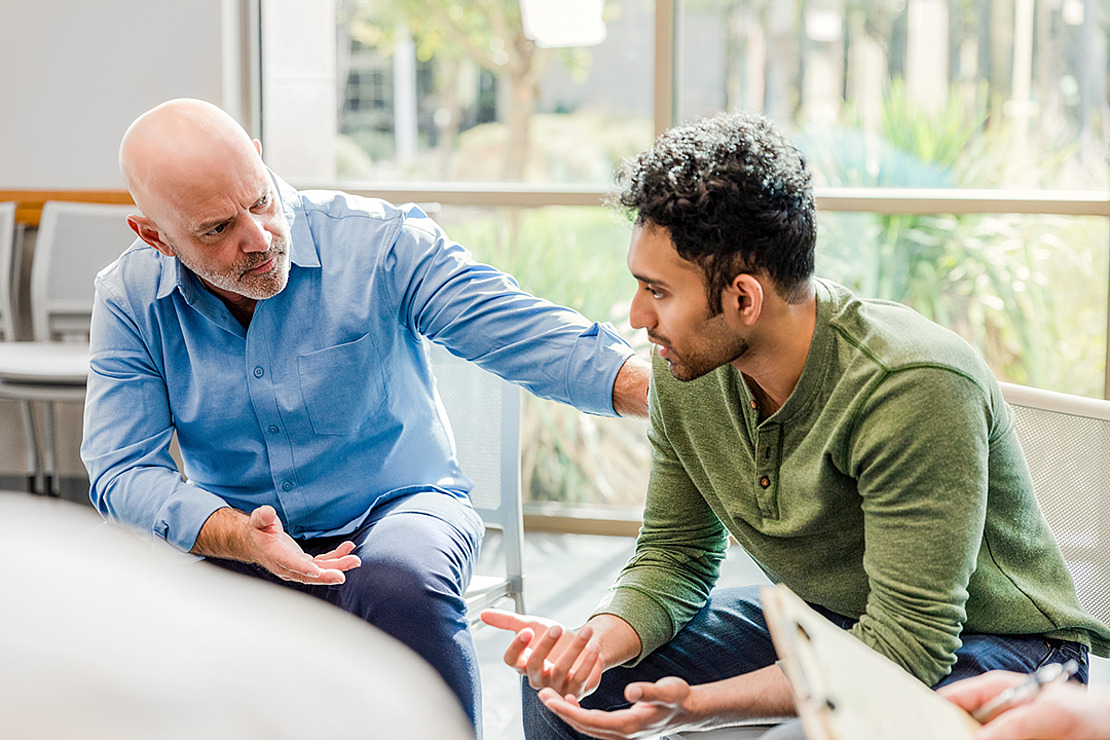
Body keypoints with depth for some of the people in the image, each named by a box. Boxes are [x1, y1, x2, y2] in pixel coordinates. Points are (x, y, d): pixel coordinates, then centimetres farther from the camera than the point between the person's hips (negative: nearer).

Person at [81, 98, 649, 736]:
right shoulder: (130, 299, -5)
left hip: (398, 506, -2)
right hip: (233, 535, 2)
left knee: (400, 582, -37)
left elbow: (530, 336, -19)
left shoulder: (379, 241, -12)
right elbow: (123, 472, -9)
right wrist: (238, 537, -28)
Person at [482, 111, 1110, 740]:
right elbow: (673, 556, 1)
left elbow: (906, 645, -31)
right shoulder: (683, 369, -9)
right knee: (560, 673, -5)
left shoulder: (914, 388, -32)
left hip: (997, 645, -6)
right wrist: (599, 640, -22)